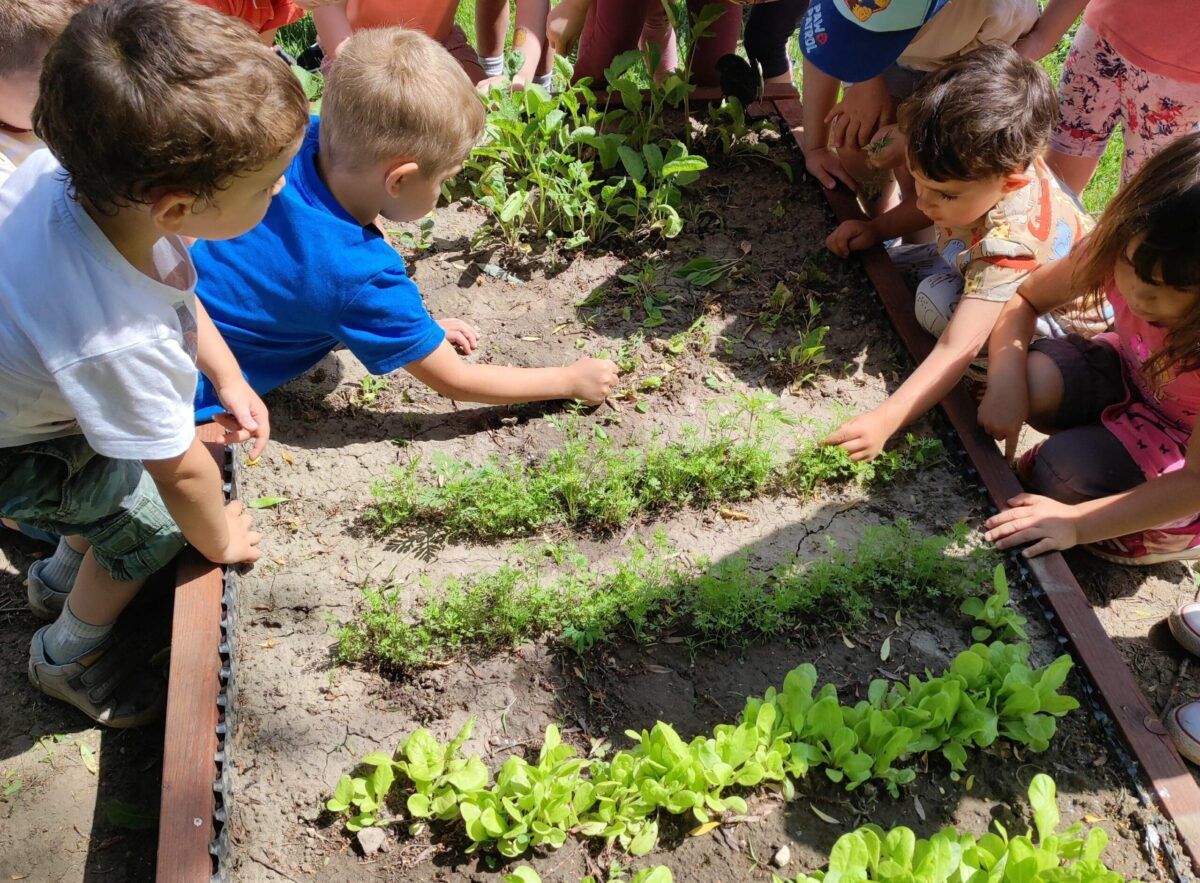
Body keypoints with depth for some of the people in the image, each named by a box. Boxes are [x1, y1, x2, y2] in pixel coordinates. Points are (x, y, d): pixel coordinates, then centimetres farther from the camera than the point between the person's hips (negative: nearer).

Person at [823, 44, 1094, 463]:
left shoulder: (1008, 243, -44)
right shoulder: (989, 165, -24)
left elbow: (958, 349, -49)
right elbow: (928, 204, 2)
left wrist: (885, 419, -55)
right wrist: (877, 228, -11)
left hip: (1068, 319, -8)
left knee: (937, 301, -32)